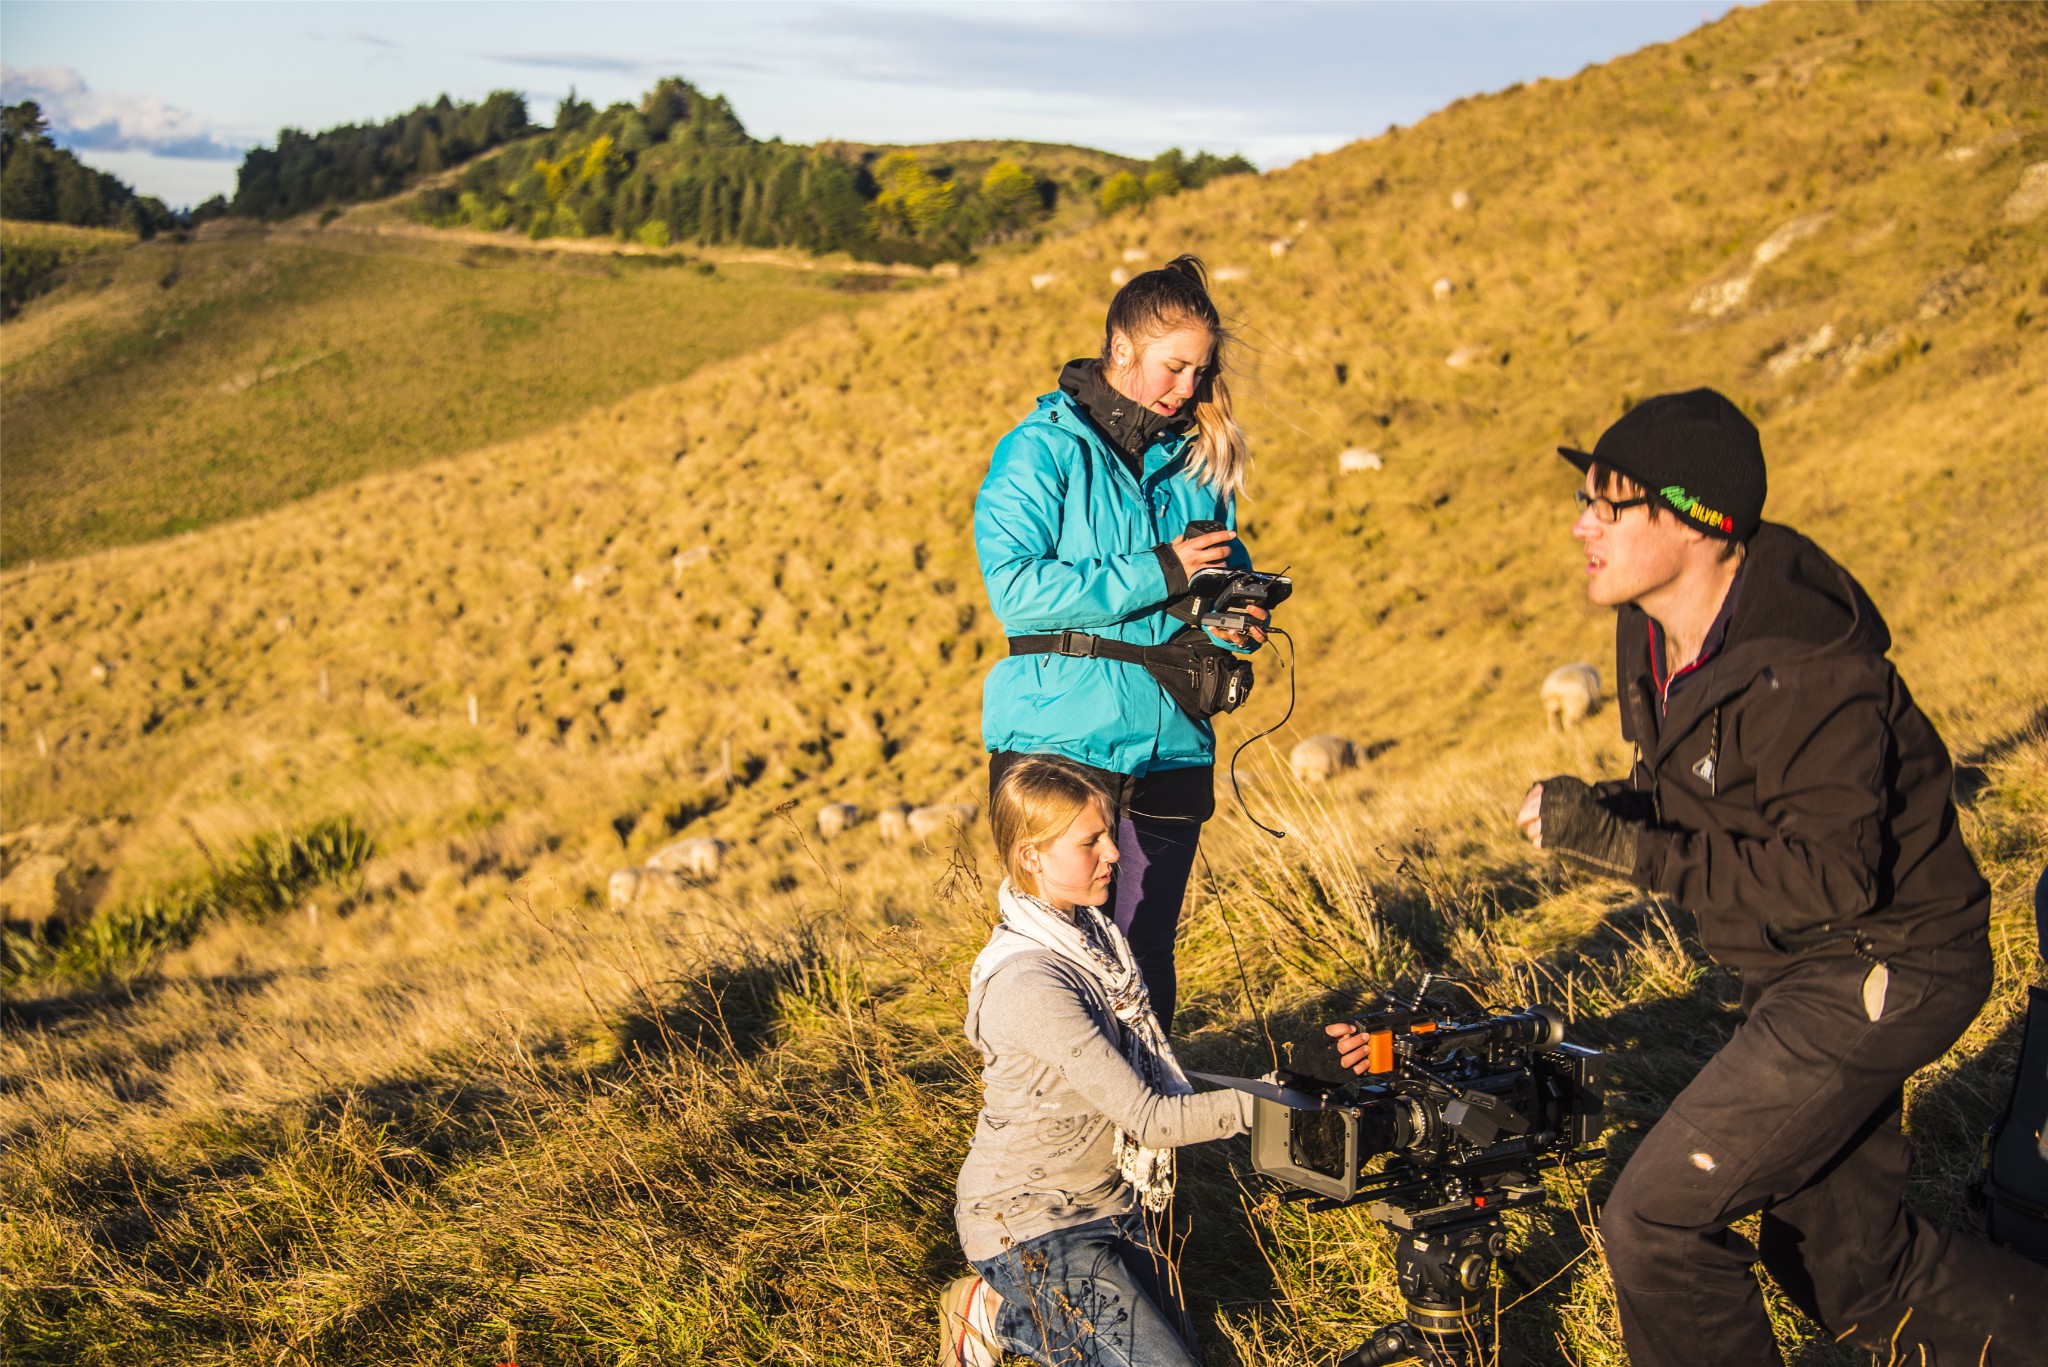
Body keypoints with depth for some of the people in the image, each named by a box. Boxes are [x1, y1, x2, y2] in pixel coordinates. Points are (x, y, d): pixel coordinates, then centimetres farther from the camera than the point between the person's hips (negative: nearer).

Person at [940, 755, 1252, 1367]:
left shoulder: (1089, 934, 0)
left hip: (1105, 1204, 9)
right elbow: (1148, 1119, -28)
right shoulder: (1031, 983, -29)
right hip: (1031, 1226, -9)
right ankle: (993, 1314, 5)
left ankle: (1002, 1308, 21)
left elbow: (1146, 1083, 6)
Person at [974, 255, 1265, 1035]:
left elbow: (1231, 576, 22)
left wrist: (1238, 623, -3)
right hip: (1059, 744, -5)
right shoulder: (1042, 450, -5)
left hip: (1168, 745, 5)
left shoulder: (1196, 460, 11)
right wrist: (1160, 571, -18)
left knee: (1147, 955, 10)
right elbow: (1014, 587, -16)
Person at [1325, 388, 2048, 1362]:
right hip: (1802, 969, 9)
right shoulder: (1654, 634, -2)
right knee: (1839, 1256, 21)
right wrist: (1607, 810, -10)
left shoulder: (1804, 670, -29)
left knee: (1655, 1222, -10)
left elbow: (1831, 878, -31)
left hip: (1875, 973, -9)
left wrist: (1630, 848, -33)